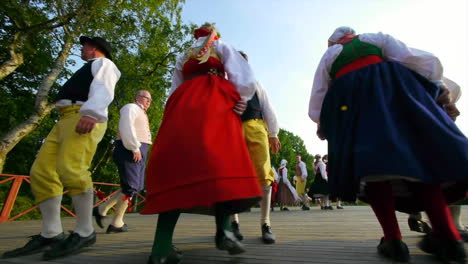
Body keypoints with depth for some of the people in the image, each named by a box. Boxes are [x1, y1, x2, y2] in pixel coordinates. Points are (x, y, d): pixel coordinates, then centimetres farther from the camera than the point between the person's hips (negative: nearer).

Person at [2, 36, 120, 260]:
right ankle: (51, 234, 0)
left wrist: (91, 113, -30)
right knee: (41, 171, -1)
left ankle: (85, 232, -15)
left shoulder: (103, 63, 10)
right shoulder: (88, 69, 38)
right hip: (66, 119, 10)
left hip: (84, 118, -10)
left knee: (70, 169, -24)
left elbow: (103, 90, -12)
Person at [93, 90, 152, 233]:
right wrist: (134, 148, -20)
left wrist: (139, 150, 14)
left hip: (138, 151, 10)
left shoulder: (141, 113, 29)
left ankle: (102, 209, 17)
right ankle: (116, 223, 3)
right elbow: (126, 128, -17)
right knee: (131, 186, -9)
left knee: (137, 186, 10)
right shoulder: (131, 107, -1)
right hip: (130, 150, -10)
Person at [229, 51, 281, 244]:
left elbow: (267, 109, 19)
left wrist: (273, 134, 9)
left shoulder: (255, 85, 26)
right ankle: (234, 222, 12)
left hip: (256, 129, 1)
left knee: (264, 175, -7)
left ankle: (265, 225, 3)